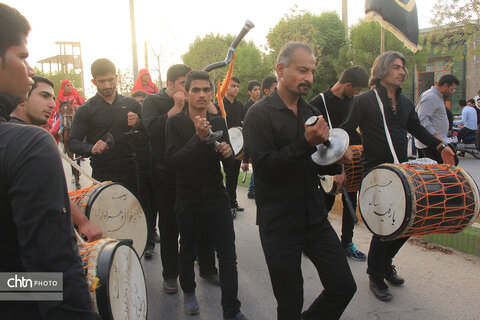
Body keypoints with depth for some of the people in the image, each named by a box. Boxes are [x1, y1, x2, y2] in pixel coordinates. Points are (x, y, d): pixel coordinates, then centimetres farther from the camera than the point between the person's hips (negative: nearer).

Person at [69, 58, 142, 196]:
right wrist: (91, 149, -24)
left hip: (130, 171, 2)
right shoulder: (85, 110, 1)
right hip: (102, 175, -2)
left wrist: (138, 124, -12)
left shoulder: (131, 103, 7)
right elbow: (73, 143, -3)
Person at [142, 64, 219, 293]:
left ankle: (207, 269, 28)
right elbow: (152, 129, -18)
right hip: (167, 175, -3)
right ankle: (170, 275, 25)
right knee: (169, 227, 9)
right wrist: (176, 108, -19)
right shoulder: (153, 101, 0)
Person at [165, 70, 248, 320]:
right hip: (189, 201, -2)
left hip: (217, 198, 2)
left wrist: (227, 151, -11)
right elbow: (173, 161, -18)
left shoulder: (218, 121, 4)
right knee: (188, 252, 17)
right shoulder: (176, 123, -7)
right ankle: (188, 291, 44)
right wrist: (198, 138, -27)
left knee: (228, 257, 1)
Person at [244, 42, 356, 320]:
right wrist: (306, 143, -28)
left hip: (315, 218, 6)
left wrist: (337, 160, -1)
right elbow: (264, 167, -20)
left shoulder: (311, 112, 10)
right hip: (279, 225, -6)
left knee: (344, 287, 8)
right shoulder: (260, 114, -10)